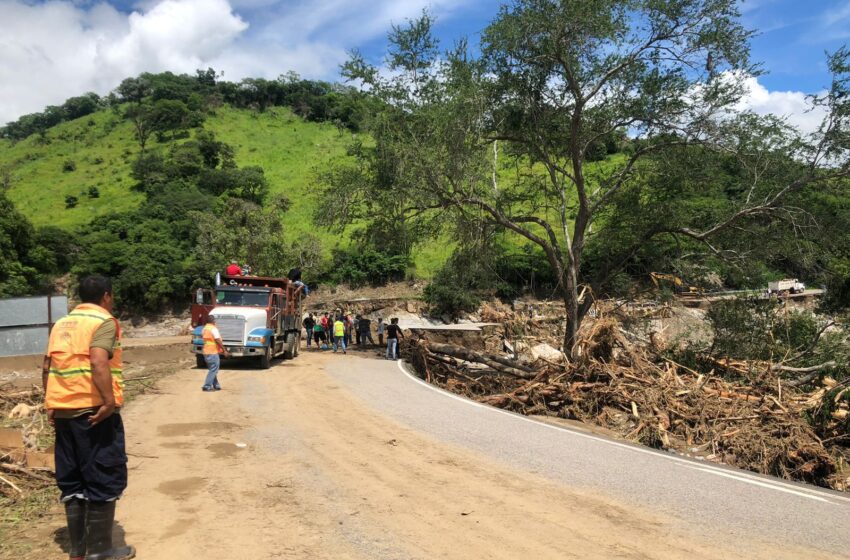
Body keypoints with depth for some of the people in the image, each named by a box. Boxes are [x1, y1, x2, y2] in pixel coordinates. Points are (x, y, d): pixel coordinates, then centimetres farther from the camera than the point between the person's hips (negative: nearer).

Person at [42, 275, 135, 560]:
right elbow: (98, 362, -23)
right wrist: (109, 401, -23)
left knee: (71, 481, 14)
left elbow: (47, 367, 15)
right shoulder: (104, 321, -8)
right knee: (104, 480, 2)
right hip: (94, 410, -7)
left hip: (62, 410, 8)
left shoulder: (61, 324, 15)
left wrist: (51, 403, 18)